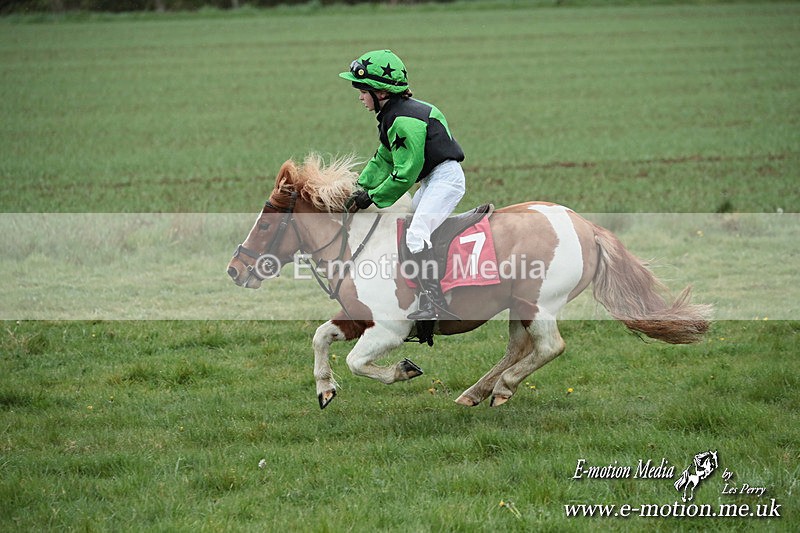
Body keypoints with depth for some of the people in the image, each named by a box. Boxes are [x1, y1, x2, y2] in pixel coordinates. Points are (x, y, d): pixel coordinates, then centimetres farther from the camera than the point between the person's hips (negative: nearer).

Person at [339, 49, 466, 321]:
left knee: (416, 233, -22)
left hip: (446, 178, -12)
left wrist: (373, 197, -14)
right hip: (432, 179, 12)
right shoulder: (391, 116, 10)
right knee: (406, 225, 17)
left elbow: (404, 173, -23)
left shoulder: (405, 120, -23)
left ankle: (433, 301, -26)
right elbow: (384, 158, 16)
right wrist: (362, 187, 5)